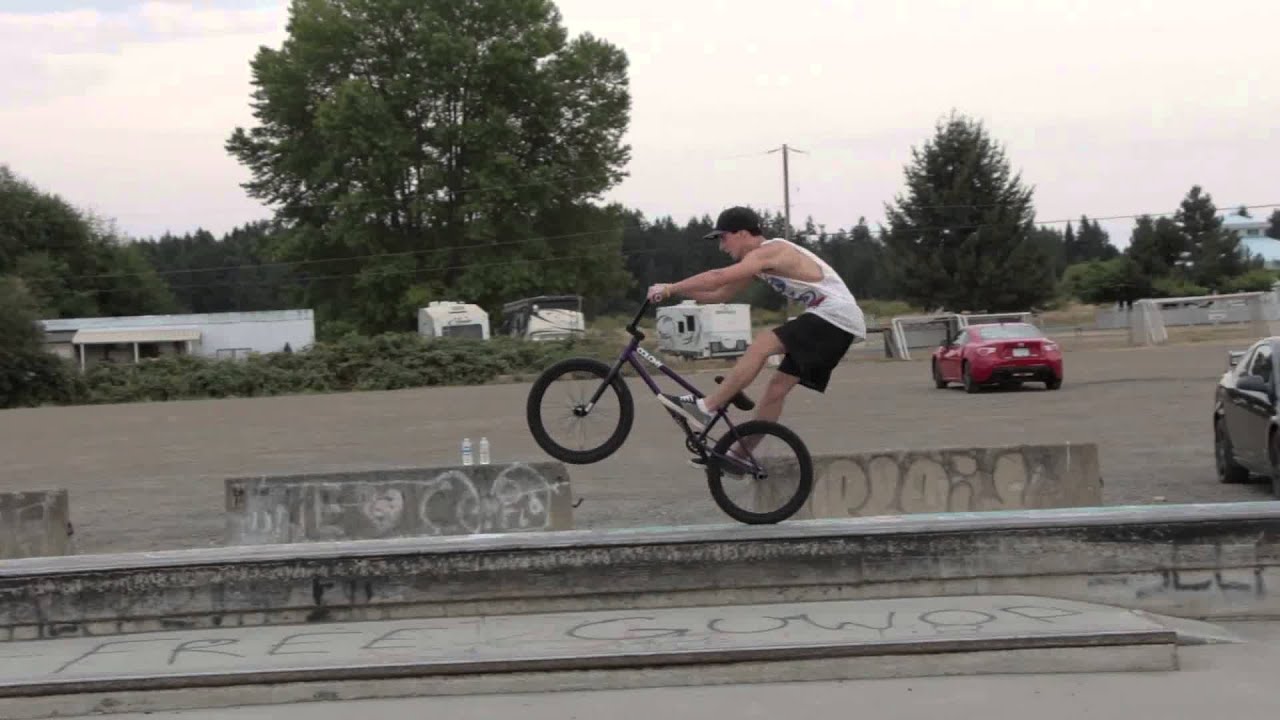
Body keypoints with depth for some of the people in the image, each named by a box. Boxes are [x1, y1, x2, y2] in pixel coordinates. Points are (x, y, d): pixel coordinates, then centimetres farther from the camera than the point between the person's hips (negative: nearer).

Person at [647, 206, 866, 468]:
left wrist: (670, 288, -21)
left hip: (836, 318, -10)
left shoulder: (770, 252, -15)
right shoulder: (760, 260, 15)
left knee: (761, 345, -21)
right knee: (777, 387, 8)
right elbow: (720, 294, 15)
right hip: (830, 321, 10)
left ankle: (705, 408, -19)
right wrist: (676, 291, 3)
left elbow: (719, 277, -25)